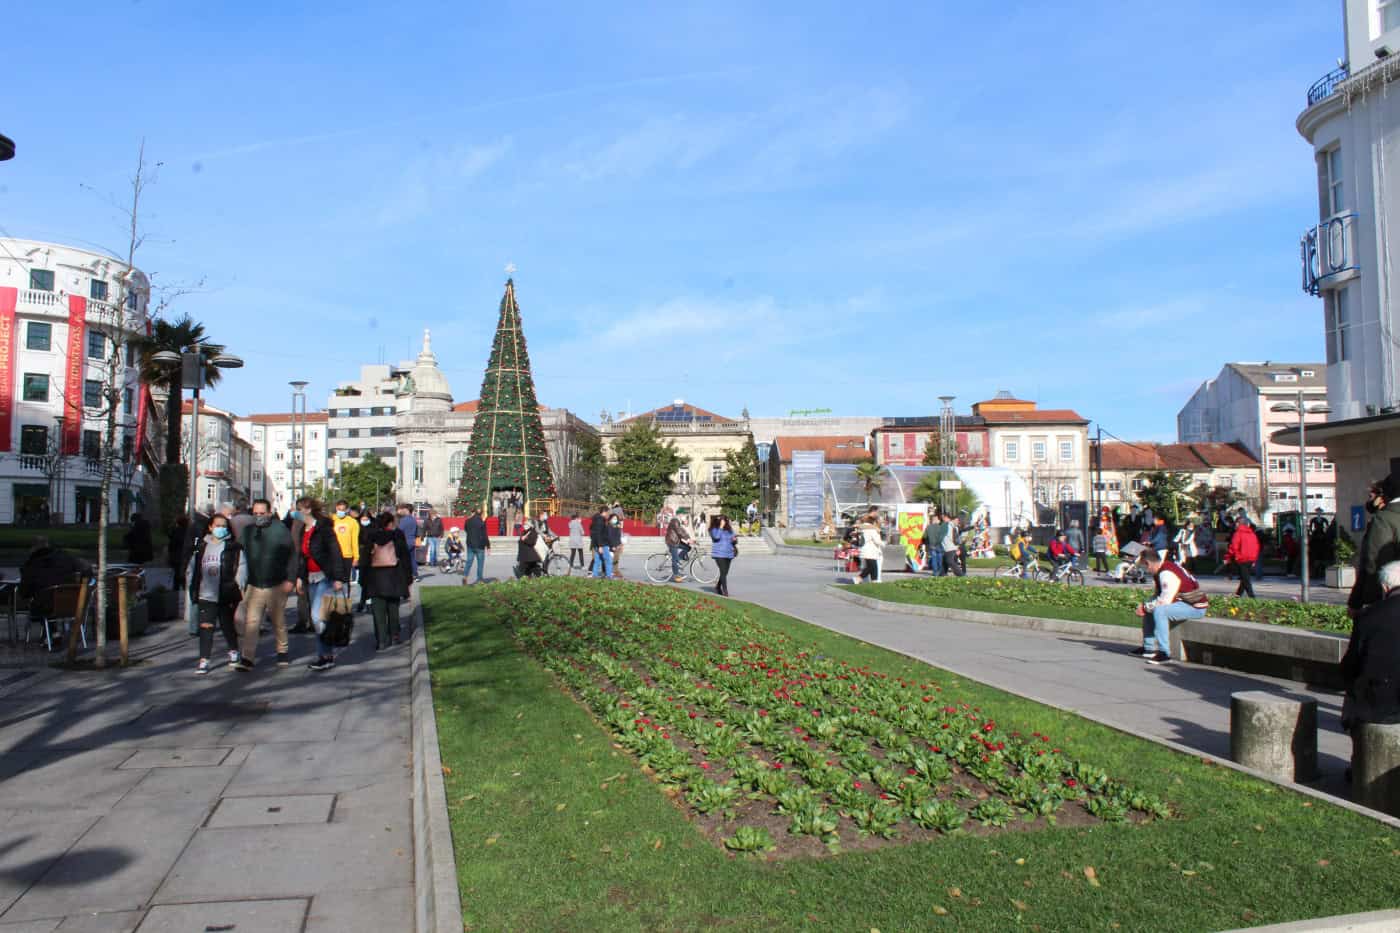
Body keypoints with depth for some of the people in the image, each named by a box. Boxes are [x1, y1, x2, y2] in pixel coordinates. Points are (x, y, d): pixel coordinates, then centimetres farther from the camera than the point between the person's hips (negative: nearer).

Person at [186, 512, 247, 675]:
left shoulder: (234, 547, -3)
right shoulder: (201, 547, 10)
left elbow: (242, 568, -6)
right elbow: (191, 569, 17)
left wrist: (237, 588, -11)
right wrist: (193, 587, 9)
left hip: (226, 597, -3)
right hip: (205, 596, 3)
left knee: (228, 626, 11)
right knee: (206, 627, -3)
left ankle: (233, 652, 33)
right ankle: (204, 660, 1)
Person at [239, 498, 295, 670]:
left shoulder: (280, 530, -3)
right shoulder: (247, 531, 5)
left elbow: (292, 556, -2)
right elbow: (240, 556, 11)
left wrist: (289, 579, -8)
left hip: (276, 585, -1)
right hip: (253, 585, 2)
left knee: (279, 621, 13)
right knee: (251, 622, -9)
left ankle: (282, 652, 30)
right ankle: (247, 658, -9)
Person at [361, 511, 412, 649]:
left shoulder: (370, 536, 2)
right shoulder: (397, 535, -2)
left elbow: (364, 559, 1)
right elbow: (405, 557, -1)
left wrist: (363, 580, 6)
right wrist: (408, 578, 6)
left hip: (375, 577, 0)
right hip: (394, 577, 0)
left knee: (378, 611, 3)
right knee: (393, 608, 14)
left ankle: (381, 641, -1)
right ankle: (394, 636, 18)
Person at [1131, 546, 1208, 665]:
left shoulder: (1167, 574, -25)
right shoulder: (1161, 570, 6)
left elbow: (1164, 601, -26)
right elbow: (1157, 595, 12)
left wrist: (1145, 607, -13)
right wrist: (1144, 606, -5)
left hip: (1195, 607, -11)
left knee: (1159, 611, -31)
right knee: (1149, 609, 13)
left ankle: (1164, 654, -27)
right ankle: (1149, 648, 16)